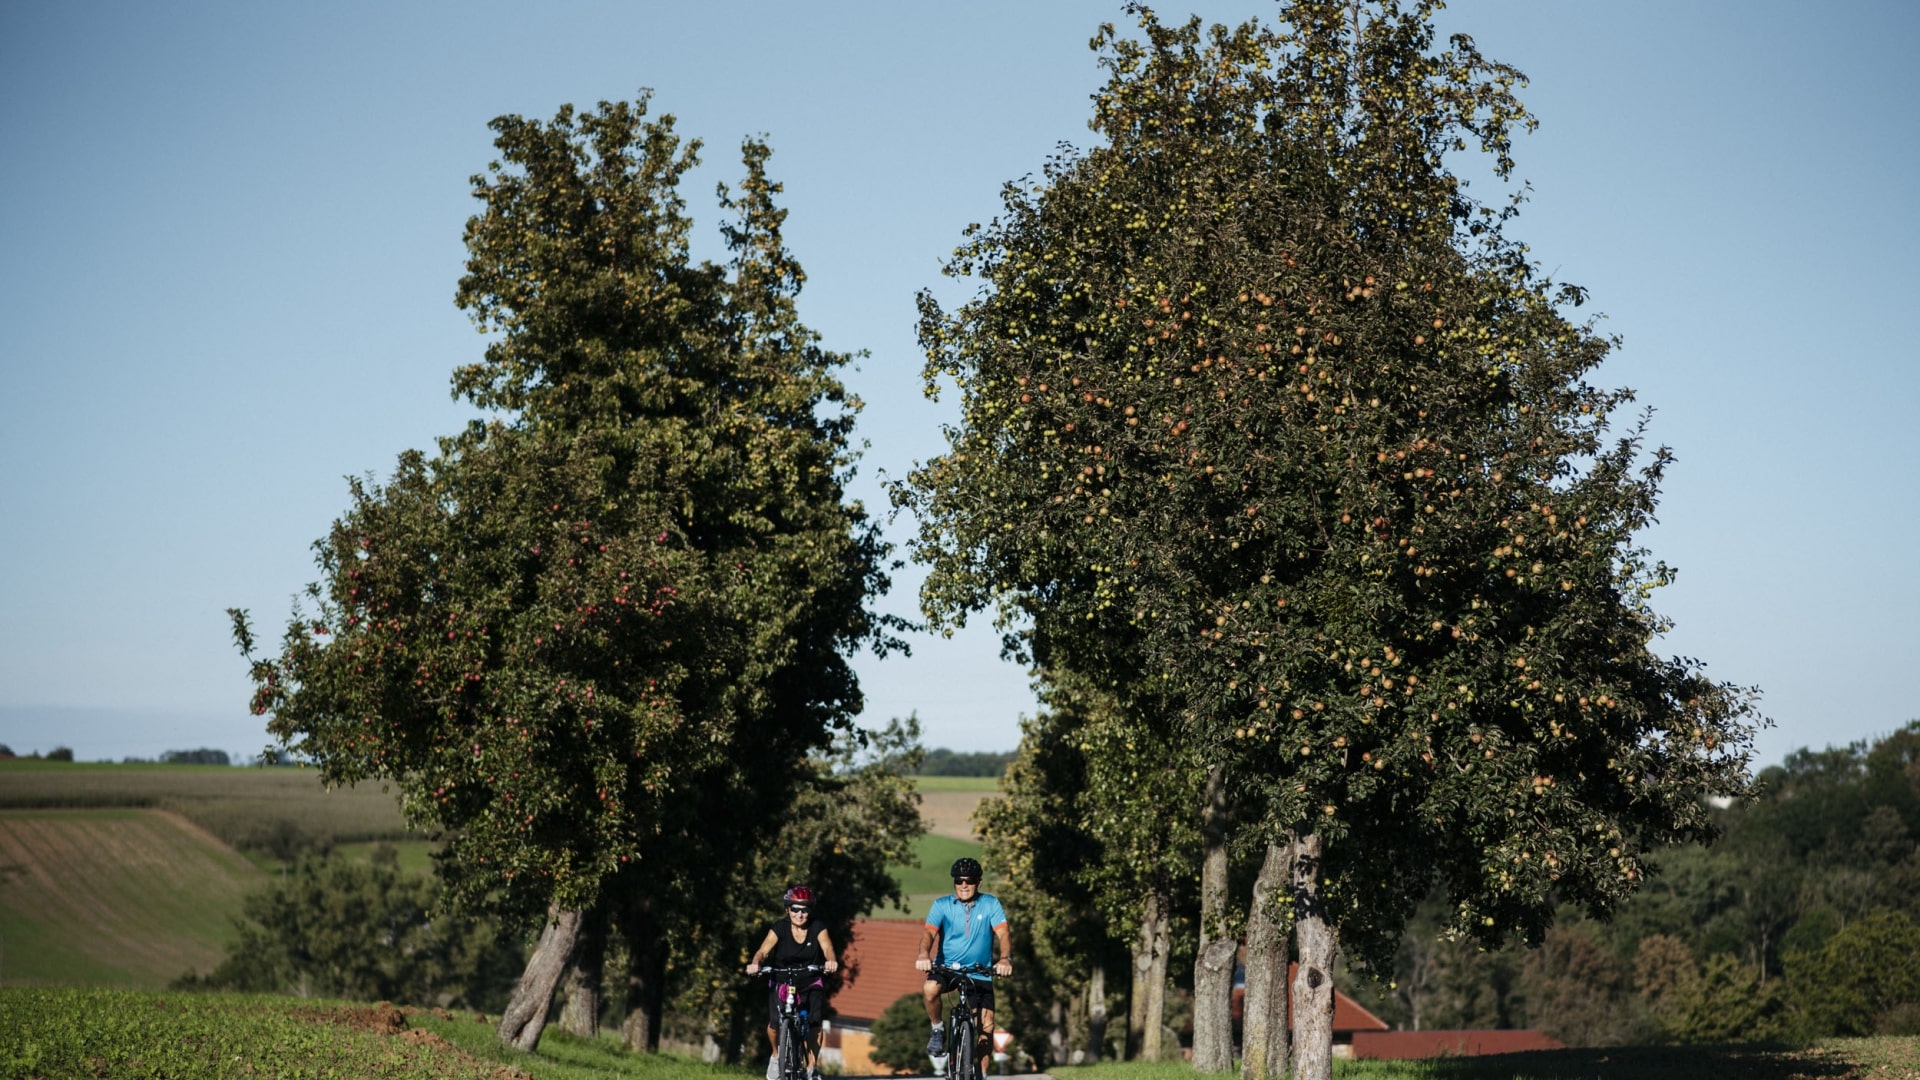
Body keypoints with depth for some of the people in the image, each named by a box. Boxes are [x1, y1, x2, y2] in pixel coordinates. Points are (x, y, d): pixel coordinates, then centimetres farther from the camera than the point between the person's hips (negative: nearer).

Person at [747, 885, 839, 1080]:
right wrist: (755, 963, -46)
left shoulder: (817, 930, -8)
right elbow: (764, 950, -23)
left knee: (814, 1022, -22)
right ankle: (776, 1055, 9)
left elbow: (827, 948, -25)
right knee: (774, 1022, -22)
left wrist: (831, 961, -49)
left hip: (811, 984, 0)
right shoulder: (779, 929, -9)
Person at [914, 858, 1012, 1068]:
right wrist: (924, 954, -40)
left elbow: (1003, 933, -14)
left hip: (979, 973, 1)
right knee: (930, 989, -33)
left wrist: (1005, 958, -35)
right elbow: (929, 932, -17)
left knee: (986, 1027, -6)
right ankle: (937, 1031, -6)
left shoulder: (991, 904, -3)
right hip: (947, 969, -1)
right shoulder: (942, 905, -4)